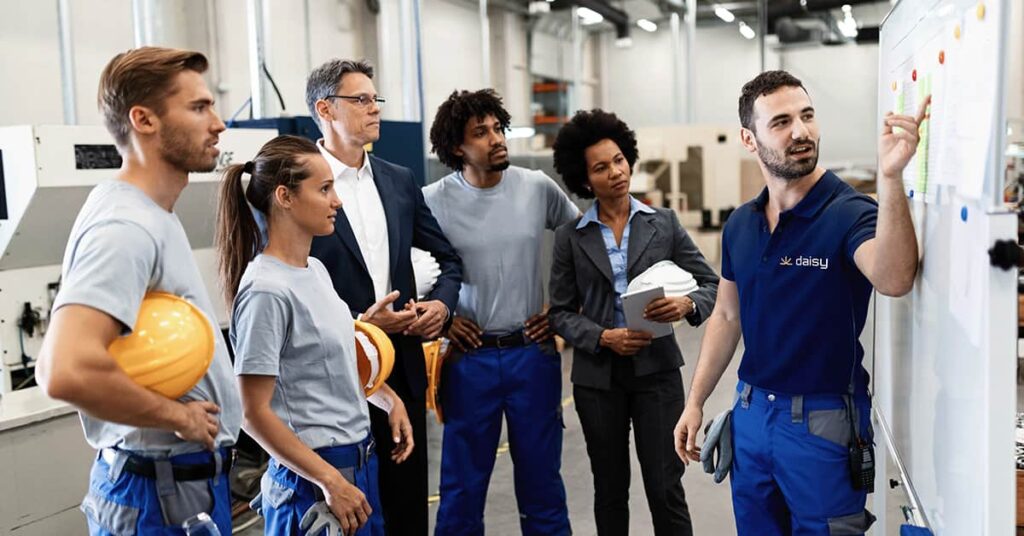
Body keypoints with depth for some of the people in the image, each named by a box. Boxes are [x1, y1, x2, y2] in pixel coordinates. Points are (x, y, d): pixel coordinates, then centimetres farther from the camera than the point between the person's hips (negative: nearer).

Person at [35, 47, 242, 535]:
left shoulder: (153, 217, 10)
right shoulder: (124, 227, -21)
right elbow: (67, 372, -36)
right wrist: (177, 416, -20)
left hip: (189, 480, 9)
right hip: (164, 494, -9)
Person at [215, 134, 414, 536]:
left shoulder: (316, 270, 5)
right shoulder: (267, 292, -20)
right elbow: (254, 414, -19)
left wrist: (389, 398, 10)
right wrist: (330, 481, -18)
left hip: (359, 460, 8)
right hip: (313, 476, -8)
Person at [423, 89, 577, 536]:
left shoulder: (538, 188, -1)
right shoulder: (432, 202, -6)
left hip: (533, 353, 2)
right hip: (470, 358, -1)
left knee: (541, 481, 12)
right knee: (462, 487, 9)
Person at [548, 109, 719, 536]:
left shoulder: (664, 223, 2)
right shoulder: (571, 237, 1)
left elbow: (711, 284, 3)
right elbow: (560, 312, 2)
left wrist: (688, 305, -19)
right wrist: (603, 337, -15)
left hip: (656, 370, -1)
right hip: (597, 375, 1)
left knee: (665, 489, -1)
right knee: (610, 489, 13)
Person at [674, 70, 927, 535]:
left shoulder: (850, 213, -14)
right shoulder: (740, 225, 3)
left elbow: (894, 281, -35)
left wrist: (890, 177, -48)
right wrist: (695, 402, 9)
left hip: (824, 419, -5)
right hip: (751, 412, 5)